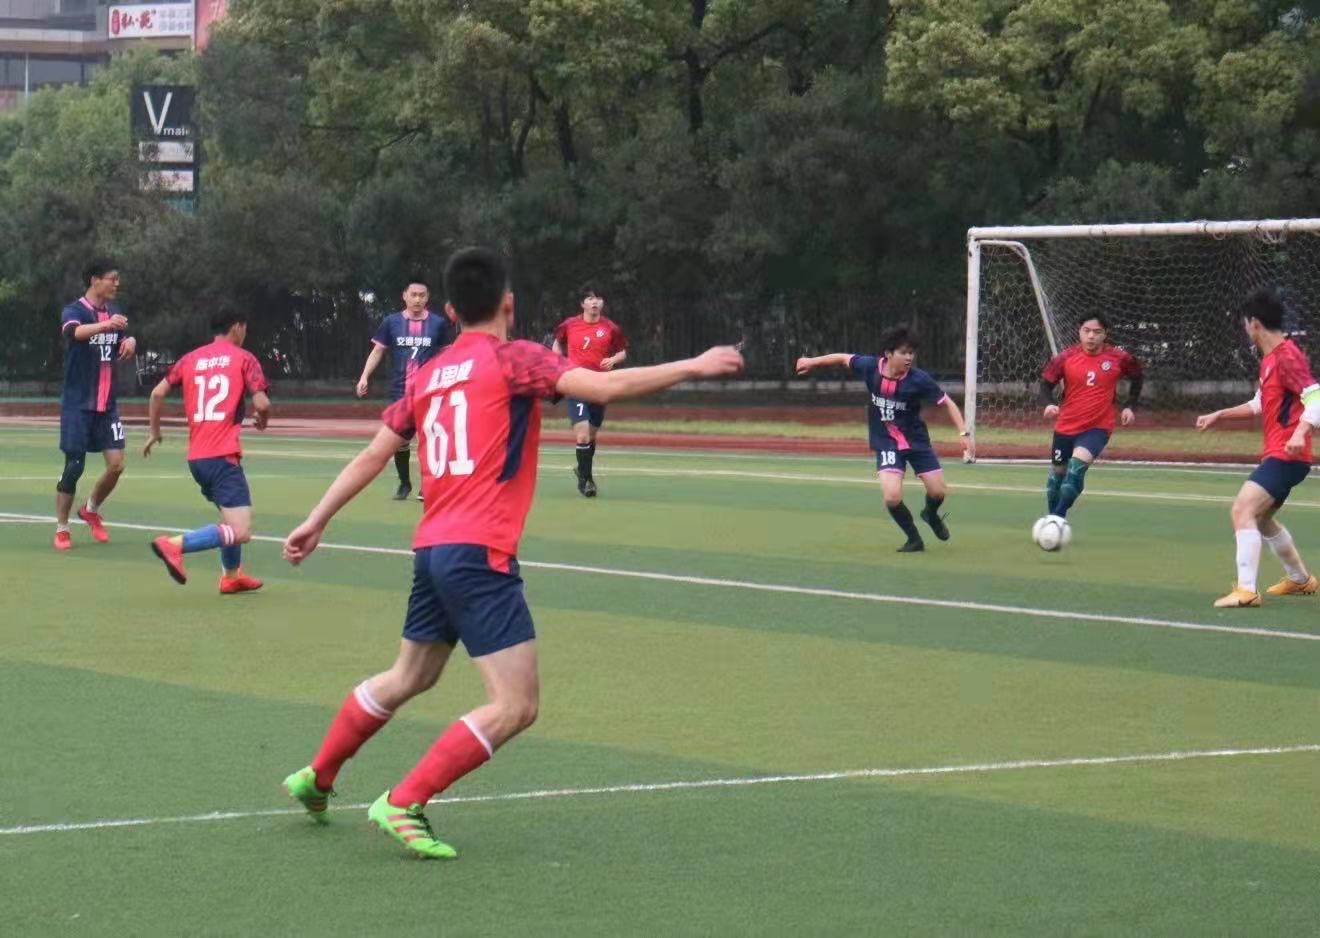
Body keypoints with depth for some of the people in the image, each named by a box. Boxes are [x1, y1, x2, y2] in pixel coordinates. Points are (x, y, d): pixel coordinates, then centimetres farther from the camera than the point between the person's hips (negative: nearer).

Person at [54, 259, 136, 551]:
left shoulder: (114, 312, 9)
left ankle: (91, 510, 23)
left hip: (107, 404, 5)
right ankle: (61, 529, 9)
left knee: (116, 464, -2)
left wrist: (130, 341, -6)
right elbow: (75, 331, -35)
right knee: (74, 466, -4)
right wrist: (106, 324, -56)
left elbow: (124, 351, 20)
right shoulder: (74, 310, -11)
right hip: (78, 404, -5)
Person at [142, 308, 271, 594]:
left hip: (195, 457, 7)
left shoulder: (191, 359, 14)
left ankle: (231, 576, 33)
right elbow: (262, 403, -9)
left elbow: (158, 393, 8)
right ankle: (176, 545, -28)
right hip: (222, 455, -7)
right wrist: (262, 420, 14)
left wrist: (154, 432, 20)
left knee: (230, 517, 29)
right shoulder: (244, 358, 1)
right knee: (239, 532, -14)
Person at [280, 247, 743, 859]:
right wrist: (693, 367, -11)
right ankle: (404, 803, -8)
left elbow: (372, 457, 16)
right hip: (479, 554, -8)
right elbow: (603, 388, -18)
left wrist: (316, 523, 23)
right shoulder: (513, 359, -6)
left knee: (408, 678, 28)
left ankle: (315, 778, 39)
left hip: (433, 549, 8)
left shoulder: (429, 375, 14)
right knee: (515, 706, -5)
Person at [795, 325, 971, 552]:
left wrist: (964, 433, -23)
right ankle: (914, 539, 10)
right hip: (886, 442, 0)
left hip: (916, 440, 0)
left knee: (938, 491, 0)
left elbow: (947, 403, -14)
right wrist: (813, 362, 15)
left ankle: (931, 515, 39)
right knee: (892, 497, -17)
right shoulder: (870, 367, -17)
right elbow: (844, 358, 3)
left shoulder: (919, 380, -22)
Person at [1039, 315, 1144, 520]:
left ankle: (1058, 517, -19)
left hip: (1098, 427, -2)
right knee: (1058, 471, 15)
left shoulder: (1118, 358, -9)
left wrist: (1131, 406, 3)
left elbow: (1137, 376, 10)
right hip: (1066, 426, 2)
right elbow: (1046, 383, 0)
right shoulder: (1066, 357, -9)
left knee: (1077, 466, -25)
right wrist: (1048, 404, -20)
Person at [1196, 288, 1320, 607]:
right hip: (1275, 454, 11)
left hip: (1286, 455, -11)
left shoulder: (1287, 356, -16)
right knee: (1261, 518, 26)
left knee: (1242, 510, -22)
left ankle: (1245, 590, -28)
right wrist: (1219, 415, 31)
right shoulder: (1269, 358, 15)